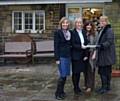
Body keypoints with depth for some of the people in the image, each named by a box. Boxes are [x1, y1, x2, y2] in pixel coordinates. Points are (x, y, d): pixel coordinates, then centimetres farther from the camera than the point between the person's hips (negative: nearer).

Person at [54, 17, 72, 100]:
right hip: (61, 56, -6)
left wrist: (71, 55, 10)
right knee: (63, 75, -7)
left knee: (65, 75, 10)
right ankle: (58, 93, 4)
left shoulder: (69, 33, 10)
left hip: (68, 56, 6)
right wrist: (57, 58, -14)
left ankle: (61, 91, 22)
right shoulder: (58, 32, -7)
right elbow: (56, 46, -10)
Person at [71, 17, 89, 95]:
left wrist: (85, 55, 1)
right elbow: (73, 44, -12)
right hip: (75, 55, -5)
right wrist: (80, 47, -26)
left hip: (82, 56, 5)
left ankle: (77, 87, 25)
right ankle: (76, 89, 13)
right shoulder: (73, 33, -9)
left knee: (79, 71, 12)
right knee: (75, 72, 3)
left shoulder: (84, 32, 8)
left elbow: (86, 43, 7)